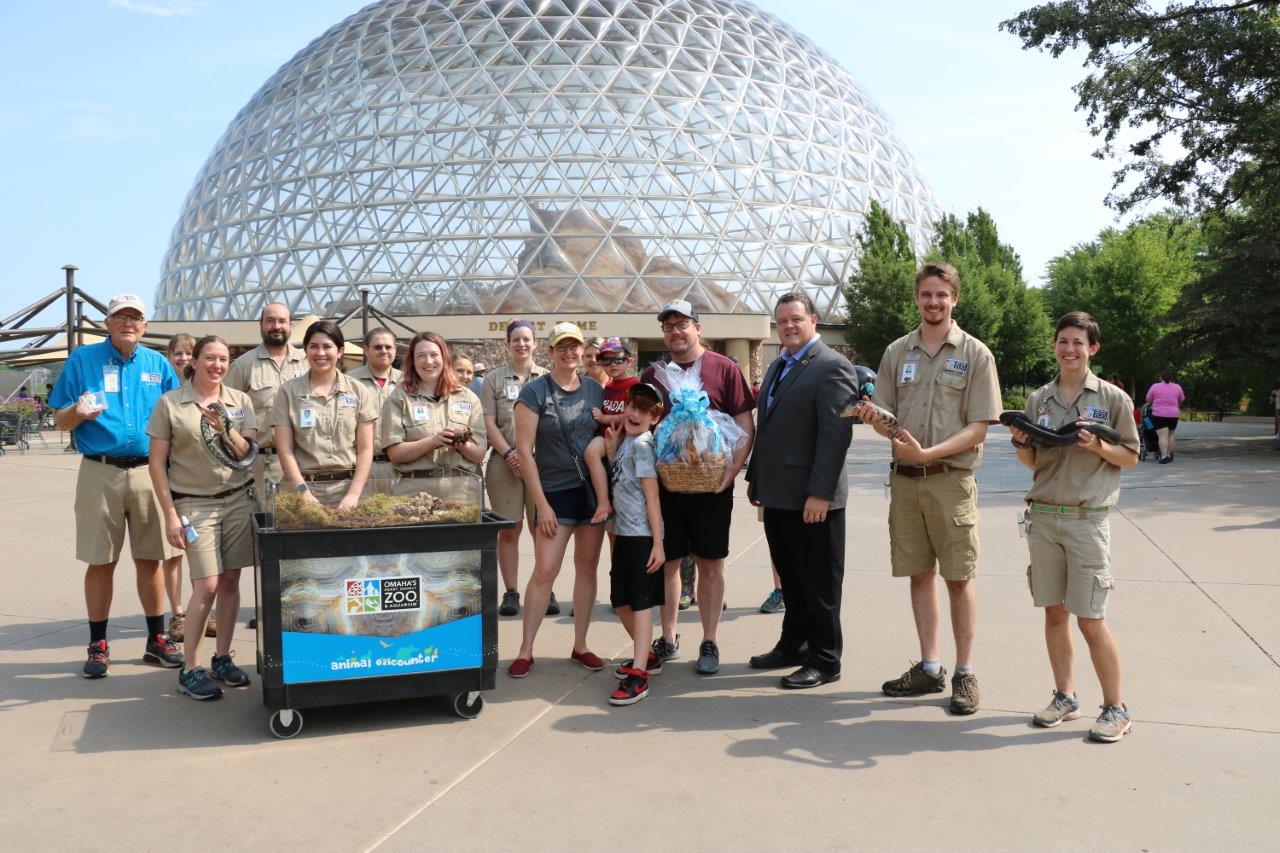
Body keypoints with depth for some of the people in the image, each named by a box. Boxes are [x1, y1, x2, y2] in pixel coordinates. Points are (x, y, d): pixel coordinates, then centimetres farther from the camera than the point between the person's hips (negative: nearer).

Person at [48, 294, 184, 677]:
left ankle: (157, 639, 18)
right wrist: (79, 412, -18)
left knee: (150, 559, 7)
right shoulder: (83, 359, 4)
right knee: (100, 562, 3)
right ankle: (98, 645, 16)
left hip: (149, 471, 2)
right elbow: (60, 420, 5)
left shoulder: (158, 365, 10)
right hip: (100, 473, -2)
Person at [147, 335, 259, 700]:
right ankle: (190, 670, 3)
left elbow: (247, 454, 2)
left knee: (230, 581, 5)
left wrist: (225, 428, -16)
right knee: (207, 586, -9)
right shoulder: (170, 404, -1)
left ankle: (222, 659, 19)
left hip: (239, 499, 3)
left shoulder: (241, 401, 7)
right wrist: (170, 515, -6)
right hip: (194, 503, -3)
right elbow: (157, 462, -2)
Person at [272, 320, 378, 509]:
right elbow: (285, 450, -1)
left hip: (346, 487, 1)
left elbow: (365, 449, 2)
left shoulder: (358, 391, 6)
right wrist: (304, 492, -11)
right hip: (301, 486, 0)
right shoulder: (288, 392, 4)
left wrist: (354, 494, -8)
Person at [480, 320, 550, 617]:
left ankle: (546, 591, 7)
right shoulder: (494, 379, 9)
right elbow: (489, 423, 3)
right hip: (505, 462, 0)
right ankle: (510, 592, 9)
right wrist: (509, 454, -10)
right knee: (509, 530, 2)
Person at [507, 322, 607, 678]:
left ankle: (580, 645, 20)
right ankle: (525, 650, 7)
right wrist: (541, 503, -12)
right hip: (555, 491, -4)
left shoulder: (596, 390, 6)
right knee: (544, 570, -6)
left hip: (593, 489, 4)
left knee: (587, 567, 8)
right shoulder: (535, 391, -6)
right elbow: (524, 450, -8)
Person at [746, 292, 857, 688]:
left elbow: (836, 434, -19)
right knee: (790, 578, 18)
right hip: (777, 494, 8)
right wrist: (755, 478, 18)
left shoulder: (832, 366, -12)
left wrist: (820, 492, -23)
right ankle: (793, 645, 31)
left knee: (819, 583, 4)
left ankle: (824, 661, 15)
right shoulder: (778, 366, 16)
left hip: (812, 497, -8)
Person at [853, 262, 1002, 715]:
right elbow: (887, 421, 11)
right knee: (919, 574, 10)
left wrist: (928, 452, -20)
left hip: (951, 479, -4)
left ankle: (965, 673, 12)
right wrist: (874, 419, -13)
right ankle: (929, 668, 21)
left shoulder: (975, 354, -1)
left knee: (959, 578, 1)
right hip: (904, 478, 4)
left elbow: (978, 427, -7)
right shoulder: (897, 352, 10)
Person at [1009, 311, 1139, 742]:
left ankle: (1115, 708, 11)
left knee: (1090, 620, -3)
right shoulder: (1038, 400, 10)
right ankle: (1065, 697, 23)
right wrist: (1021, 443, -6)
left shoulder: (1113, 399, 1)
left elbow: (1130, 457, 5)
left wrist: (1097, 446, -13)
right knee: (1054, 612, 9)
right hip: (1043, 516, 4)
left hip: (1087, 518, -4)